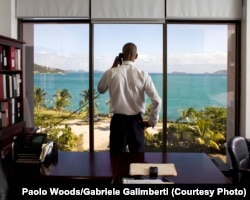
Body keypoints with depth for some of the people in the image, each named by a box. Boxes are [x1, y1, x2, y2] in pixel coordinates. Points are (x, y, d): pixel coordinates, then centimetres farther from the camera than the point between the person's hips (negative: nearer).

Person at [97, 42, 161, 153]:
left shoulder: (111, 73, -7)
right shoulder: (143, 75, -7)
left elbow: (100, 89, 14)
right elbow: (157, 100, -9)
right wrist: (152, 121, 3)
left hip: (118, 120, 0)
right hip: (136, 121, 1)